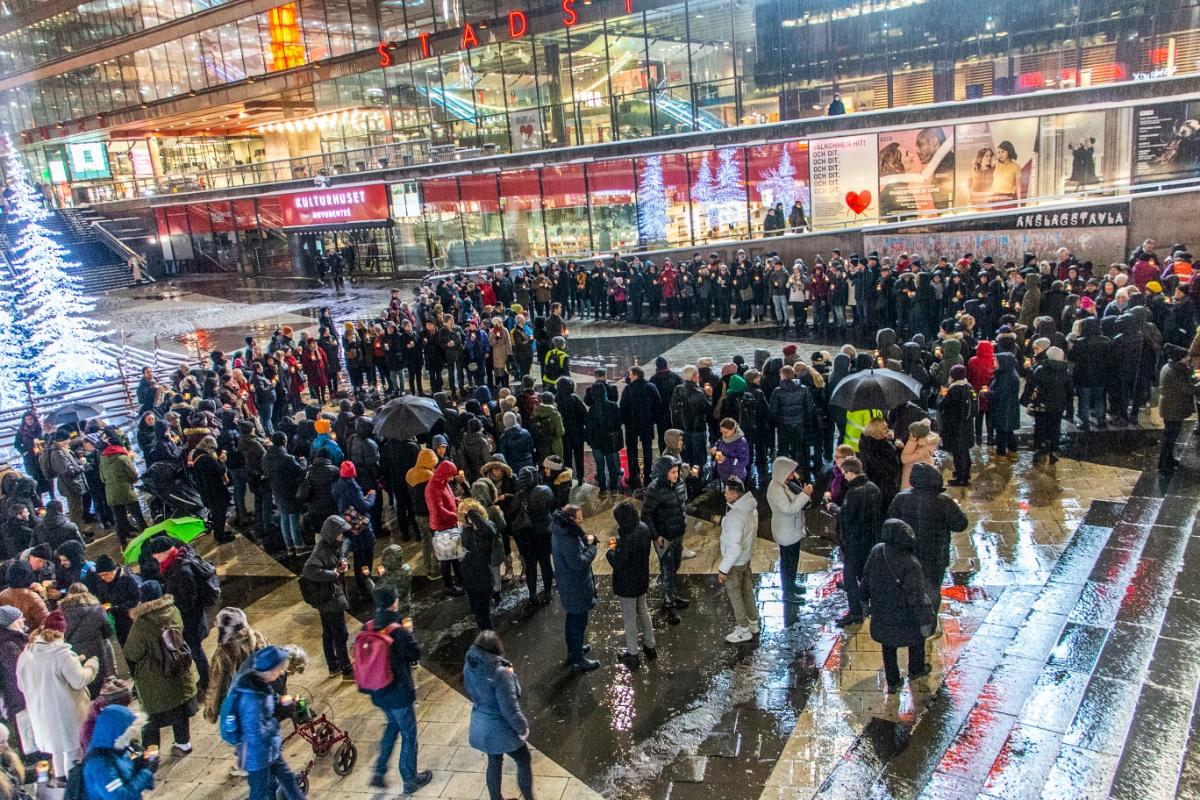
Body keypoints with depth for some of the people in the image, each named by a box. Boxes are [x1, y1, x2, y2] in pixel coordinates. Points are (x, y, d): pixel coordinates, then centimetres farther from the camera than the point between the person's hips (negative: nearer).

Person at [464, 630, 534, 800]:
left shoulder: (469, 666, -10)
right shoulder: (500, 673, -33)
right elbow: (509, 708, -26)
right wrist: (522, 728, -12)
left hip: (480, 726, 7)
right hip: (501, 729, -7)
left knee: (494, 762, 28)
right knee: (524, 761, 18)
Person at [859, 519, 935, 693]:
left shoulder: (876, 551, -17)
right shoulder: (909, 564, -32)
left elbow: (866, 577, -2)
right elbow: (916, 595, -24)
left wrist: (865, 600, 14)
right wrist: (925, 621, -12)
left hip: (881, 612, 4)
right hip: (904, 614, -4)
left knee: (888, 645, 21)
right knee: (916, 638, 27)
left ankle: (893, 683, 31)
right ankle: (916, 670, 49)